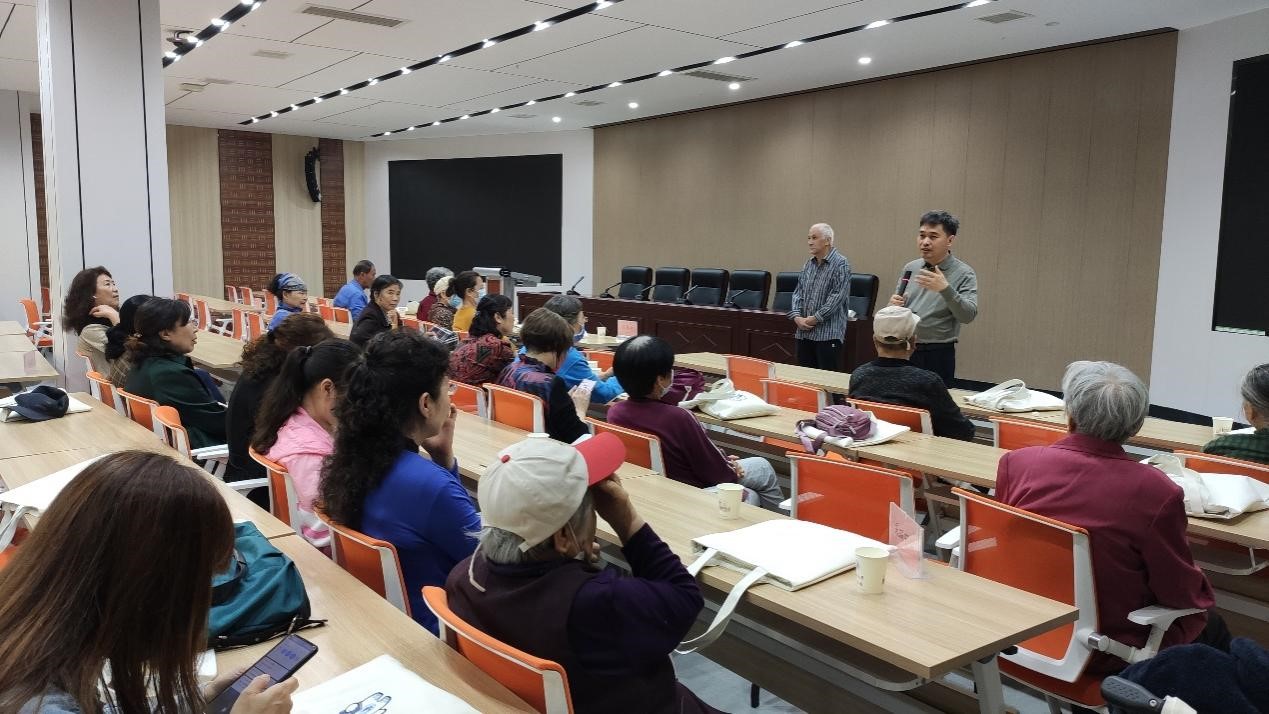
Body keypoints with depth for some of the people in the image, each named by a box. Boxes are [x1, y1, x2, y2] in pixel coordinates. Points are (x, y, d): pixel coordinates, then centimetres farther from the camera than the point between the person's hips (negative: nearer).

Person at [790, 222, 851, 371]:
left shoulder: (841, 264, -6)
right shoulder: (809, 264, 15)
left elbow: (837, 297, -14)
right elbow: (798, 292, 14)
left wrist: (815, 318, -15)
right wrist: (796, 316, -2)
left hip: (828, 333, -6)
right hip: (804, 332, 7)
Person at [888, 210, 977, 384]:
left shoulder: (963, 274, -5)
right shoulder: (909, 269, 10)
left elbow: (968, 315, -17)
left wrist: (945, 289, -30)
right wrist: (894, 305, -4)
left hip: (937, 356, -4)